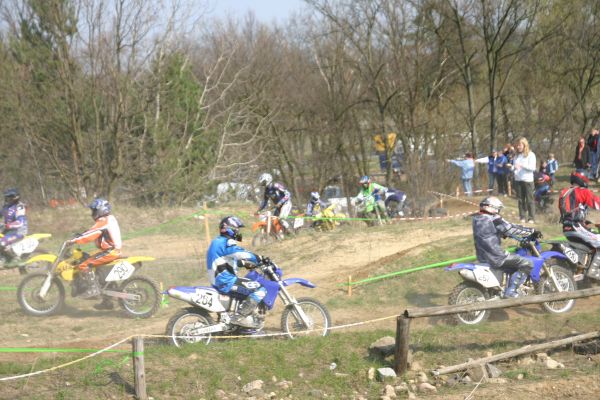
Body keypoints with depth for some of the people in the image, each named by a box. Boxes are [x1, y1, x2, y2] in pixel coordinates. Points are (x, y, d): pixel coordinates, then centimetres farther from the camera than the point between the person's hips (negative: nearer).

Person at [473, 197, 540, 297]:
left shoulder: (477, 220, 13)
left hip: (482, 257, 10)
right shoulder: (494, 220, -13)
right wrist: (532, 231, -2)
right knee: (527, 264, -9)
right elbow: (513, 229, -13)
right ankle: (510, 292, -12)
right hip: (495, 257, -10)